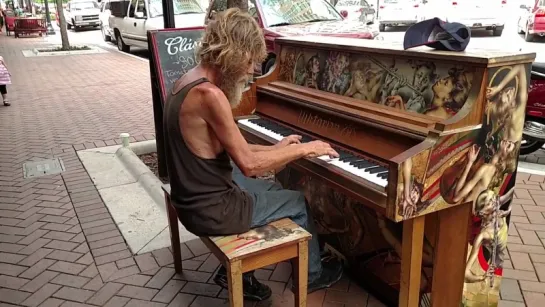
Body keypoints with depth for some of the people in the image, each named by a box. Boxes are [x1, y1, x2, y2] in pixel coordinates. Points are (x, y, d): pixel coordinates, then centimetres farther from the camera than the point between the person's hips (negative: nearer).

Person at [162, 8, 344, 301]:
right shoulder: (209, 94, -27)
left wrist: (276, 148, 11)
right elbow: (249, 165, -23)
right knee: (298, 202, 12)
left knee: (273, 189, 28)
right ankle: (312, 274, 37)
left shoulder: (188, 81, 4)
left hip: (193, 195, 9)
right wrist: (303, 149, -11)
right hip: (210, 210, -9)